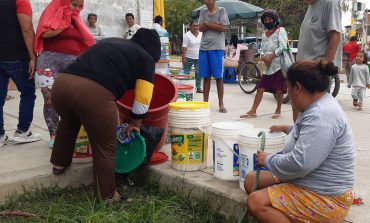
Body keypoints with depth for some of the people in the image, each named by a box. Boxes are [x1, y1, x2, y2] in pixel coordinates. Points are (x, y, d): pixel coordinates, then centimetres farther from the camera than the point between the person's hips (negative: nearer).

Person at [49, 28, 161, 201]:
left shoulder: (110, 42, 32)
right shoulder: (145, 58, 16)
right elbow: (143, 99, 13)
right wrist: (135, 123, 31)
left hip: (62, 83, 7)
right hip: (94, 93, -6)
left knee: (68, 122, 37)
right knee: (105, 147, 14)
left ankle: (59, 163, 50)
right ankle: (107, 195, 26)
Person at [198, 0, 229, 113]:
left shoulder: (222, 10, 2)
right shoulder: (203, 11, 13)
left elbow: (223, 28, -9)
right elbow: (201, 28, 4)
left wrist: (207, 24, -4)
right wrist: (214, 25, -10)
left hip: (217, 48, -3)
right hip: (203, 47, 4)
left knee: (219, 77, -2)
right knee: (206, 77, 6)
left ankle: (221, 104, 4)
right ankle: (205, 102, 12)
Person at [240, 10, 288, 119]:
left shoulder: (280, 30, -1)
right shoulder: (264, 34, 18)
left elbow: (282, 47, -12)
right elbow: (262, 50, 13)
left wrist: (271, 57, -13)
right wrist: (264, 58, -8)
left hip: (279, 64, -6)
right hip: (268, 66, 6)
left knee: (279, 89, 0)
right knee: (260, 88, 2)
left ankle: (278, 110, 15)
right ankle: (253, 111, 4)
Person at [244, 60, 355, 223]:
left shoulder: (321, 116, -26)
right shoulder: (318, 106, 9)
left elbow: (299, 163, -33)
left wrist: (268, 160, -16)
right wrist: (287, 129, 40)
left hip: (324, 198, -11)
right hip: (307, 181, 11)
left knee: (256, 202, -23)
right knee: (251, 181, 5)